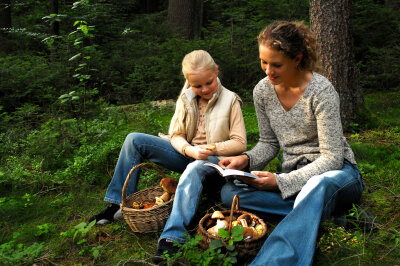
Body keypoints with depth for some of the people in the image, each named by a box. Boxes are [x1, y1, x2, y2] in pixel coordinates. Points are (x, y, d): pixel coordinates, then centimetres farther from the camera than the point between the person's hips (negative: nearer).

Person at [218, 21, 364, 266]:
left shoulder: (321, 91, -17)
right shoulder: (263, 91, 0)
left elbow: (331, 158, -18)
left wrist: (280, 181, -25)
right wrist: (246, 159, -11)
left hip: (336, 174, -5)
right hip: (295, 177, 5)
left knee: (319, 185, -43)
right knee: (230, 192, -21)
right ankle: (325, 210, -23)